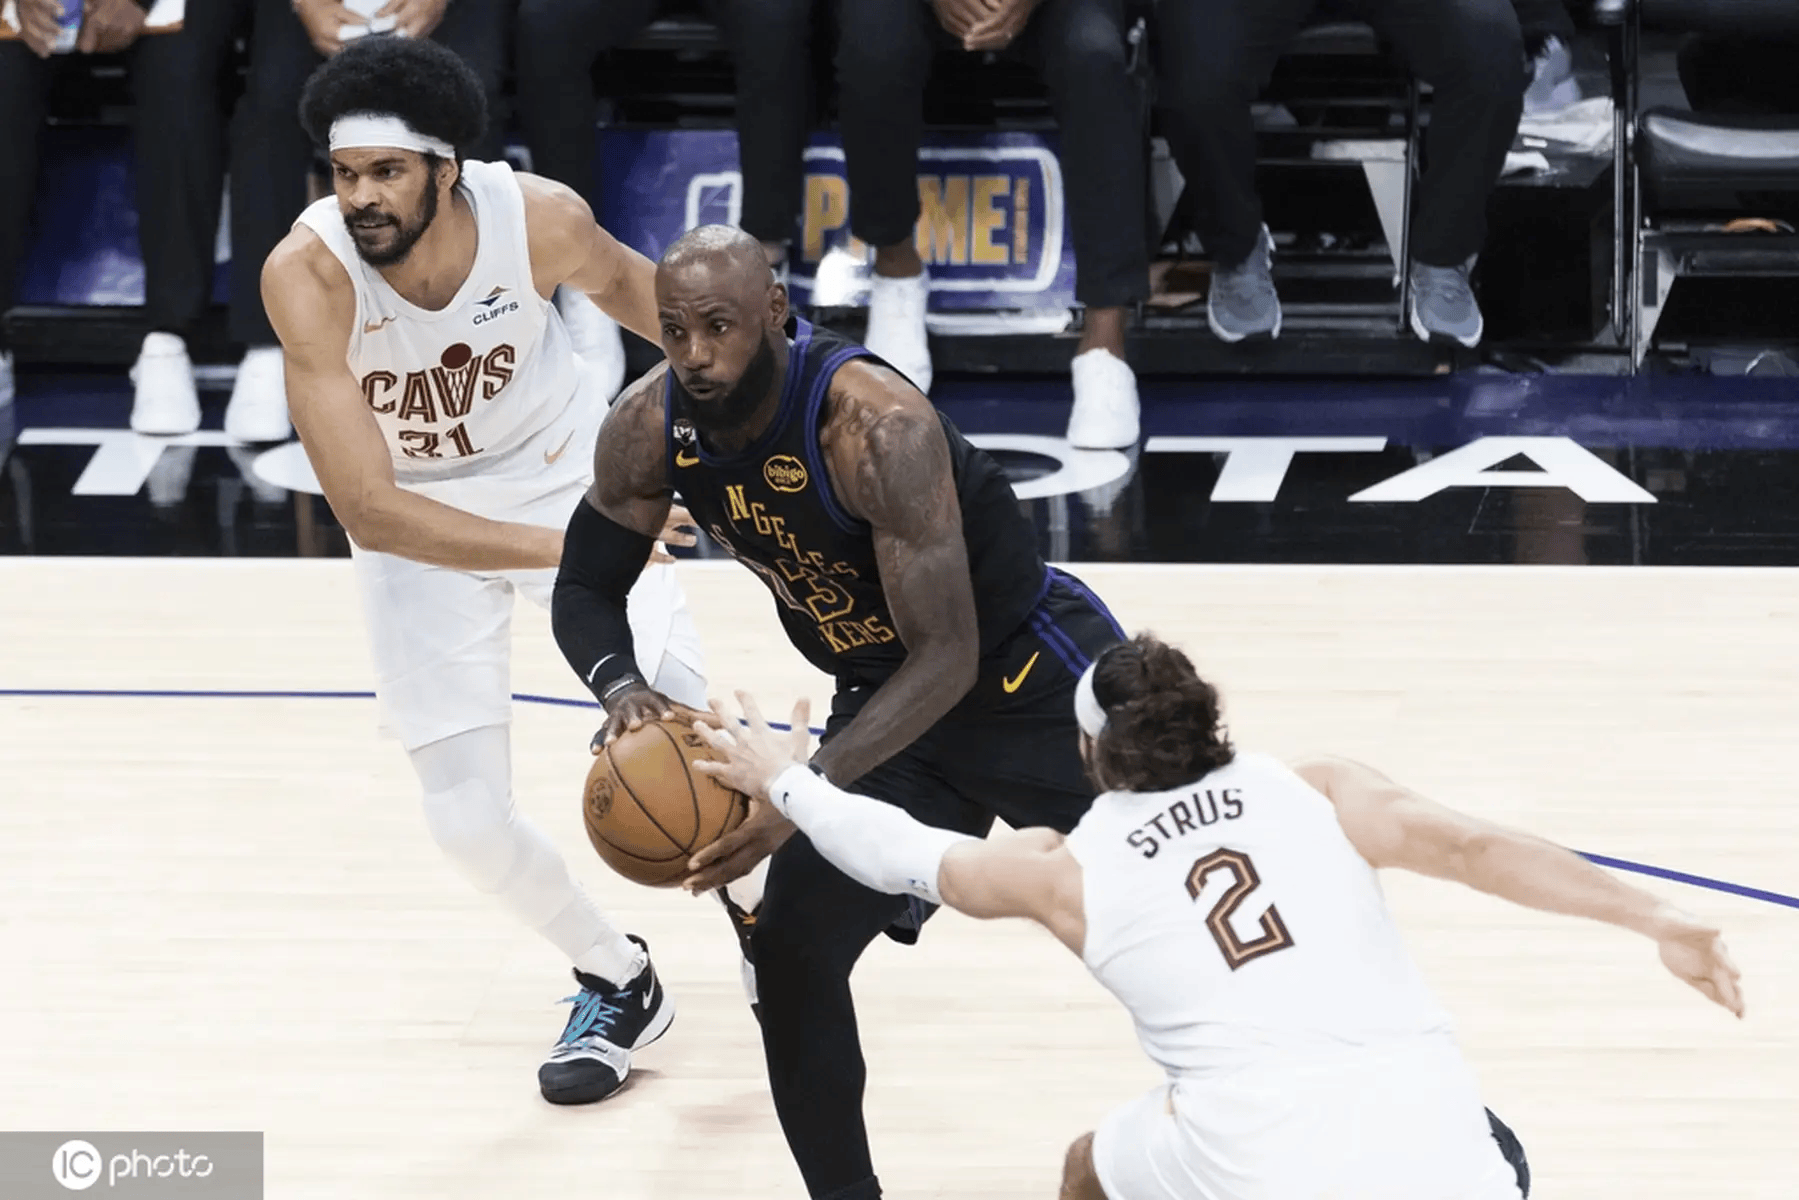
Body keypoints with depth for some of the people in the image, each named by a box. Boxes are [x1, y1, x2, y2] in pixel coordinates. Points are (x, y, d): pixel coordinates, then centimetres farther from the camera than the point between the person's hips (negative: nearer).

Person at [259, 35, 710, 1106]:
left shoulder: (539, 219, -27)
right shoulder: (308, 275, -33)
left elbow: (623, 282, 0)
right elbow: (368, 509, -35)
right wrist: (564, 547, -42)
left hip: (563, 467, 0)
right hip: (421, 521, 0)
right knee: (470, 819, -4)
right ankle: (621, 985, 25)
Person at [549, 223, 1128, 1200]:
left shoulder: (875, 425, -36)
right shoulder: (650, 429, -17)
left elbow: (948, 657, -36)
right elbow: (585, 589, -4)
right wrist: (621, 687, -28)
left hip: (1033, 676, -6)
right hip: (888, 699, 6)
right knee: (790, 952, -5)